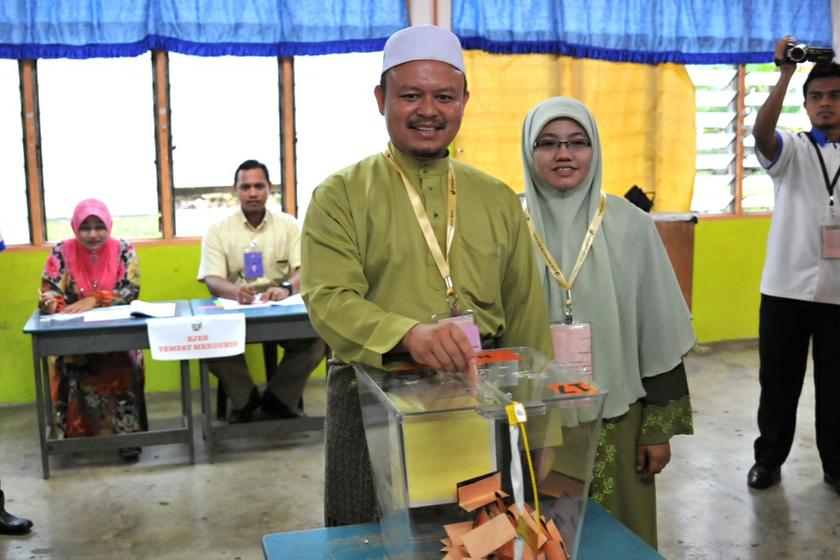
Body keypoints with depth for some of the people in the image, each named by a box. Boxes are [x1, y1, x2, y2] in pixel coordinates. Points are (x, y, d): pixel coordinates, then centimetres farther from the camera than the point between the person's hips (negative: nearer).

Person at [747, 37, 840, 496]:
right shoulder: (791, 150, 2)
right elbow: (761, 132, -21)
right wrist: (785, 73, -23)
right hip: (787, 287, -1)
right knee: (778, 381, 9)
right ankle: (768, 458, 23)